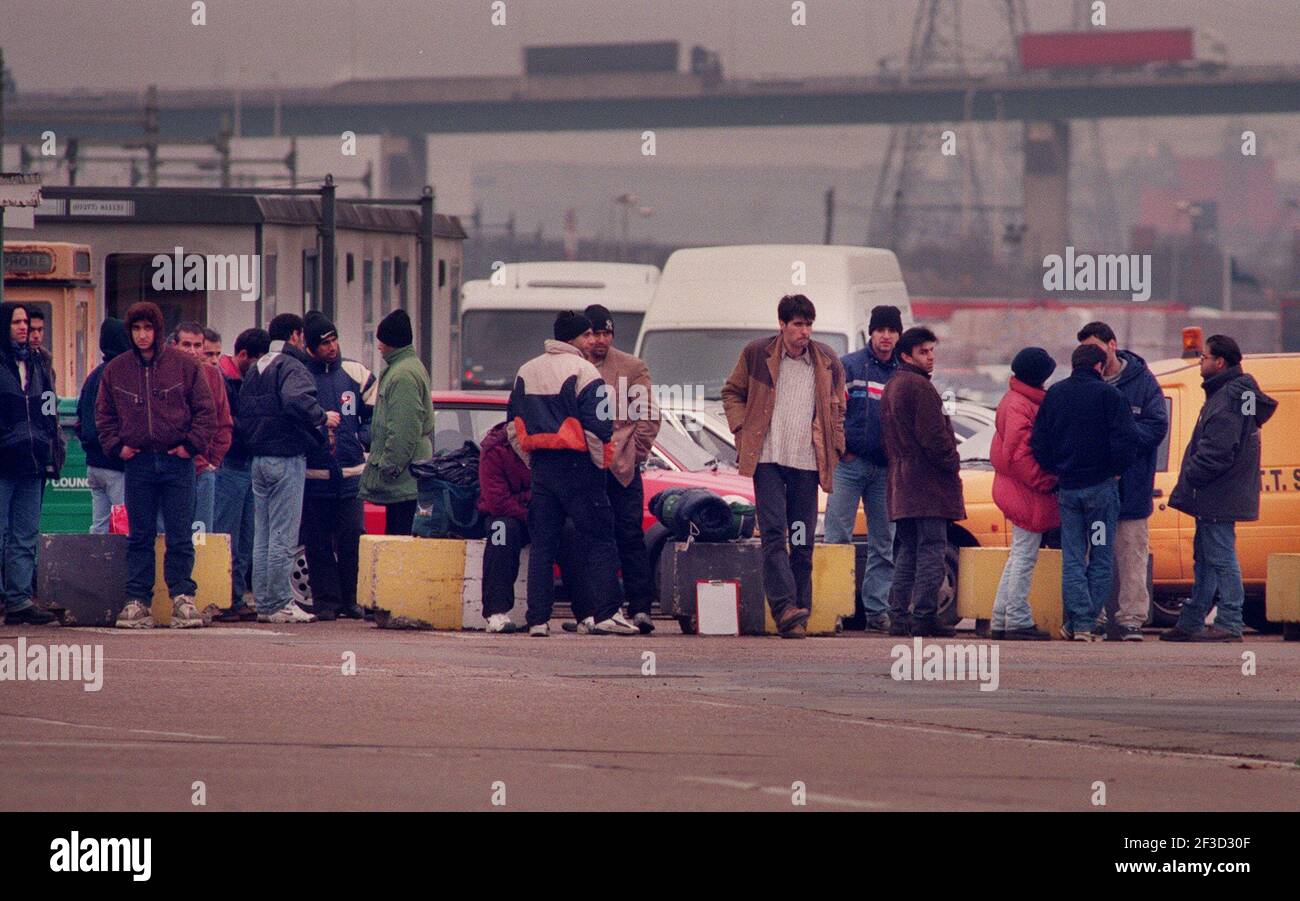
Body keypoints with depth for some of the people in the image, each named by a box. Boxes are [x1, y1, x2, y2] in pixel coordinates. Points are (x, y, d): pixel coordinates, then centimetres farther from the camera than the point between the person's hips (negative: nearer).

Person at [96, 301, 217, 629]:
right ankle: (138, 600, 6)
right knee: (140, 537, 4)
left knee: (180, 537, -2)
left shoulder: (185, 365, 1)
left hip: (177, 460, -2)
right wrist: (116, 445, 1)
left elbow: (206, 410, 3)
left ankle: (182, 597, 2)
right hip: (137, 462, 2)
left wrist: (192, 444, -5)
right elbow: (104, 414, 14)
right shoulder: (116, 370, 7)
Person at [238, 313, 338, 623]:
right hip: (287, 458, -8)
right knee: (283, 536, -6)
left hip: (258, 460, 8)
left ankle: (263, 603, 12)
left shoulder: (254, 369, 16)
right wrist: (323, 418, -16)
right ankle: (280, 604, -6)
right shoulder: (291, 366, -11)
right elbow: (296, 400, -29)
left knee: (262, 536, 11)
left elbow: (243, 414, 17)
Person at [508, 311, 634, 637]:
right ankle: (606, 613, -7)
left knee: (542, 545, 8)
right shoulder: (582, 371, -9)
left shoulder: (526, 372, 13)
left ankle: (538, 619, 4)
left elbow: (513, 426, 16)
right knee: (599, 542, -1)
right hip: (576, 465, -6)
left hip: (541, 466, 6)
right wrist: (600, 462, -3)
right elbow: (597, 426, -16)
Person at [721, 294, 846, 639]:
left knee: (803, 540, 3)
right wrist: (741, 429, 0)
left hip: (807, 462, 2)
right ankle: (785, 608, -22)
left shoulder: (827, 362, 8)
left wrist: (835, 448, 9)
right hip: (767, 459, -2)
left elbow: (837, 408, 19)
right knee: (774, 533, -13)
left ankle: (798, 616, 7)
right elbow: (732, 392, 13)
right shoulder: (756, 354, 2)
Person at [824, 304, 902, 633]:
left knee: (884, 544, 5)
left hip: (886, 469, 4)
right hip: (849, 465, -4)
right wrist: (837, 448, -7)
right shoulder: (848, 366, 0)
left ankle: (878, 609, 9)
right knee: (838, 538, -6)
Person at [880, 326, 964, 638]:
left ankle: (898, 616, 10)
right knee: (932, 548, -8)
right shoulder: (919, 387, -13)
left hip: (901, 483, 9)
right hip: (927, 482, -9)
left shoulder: (891, 388, 18)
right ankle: (924, 616, -11)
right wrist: (953, 464, -6)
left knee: (907, 551, 12)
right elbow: (934, 436, -18)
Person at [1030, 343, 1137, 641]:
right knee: (1101, 558, 4)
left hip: (1067, 487, 4)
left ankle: (1078, 620, -4)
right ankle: (1087, 620, -1)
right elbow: (1124, 439, -13)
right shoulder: (1108, 394, -7)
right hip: (1101, 484, -4)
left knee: (1072, 558, 6)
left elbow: (1039, 441, 7)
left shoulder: (1054, 394, 7)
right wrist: (1117, 469, 2)